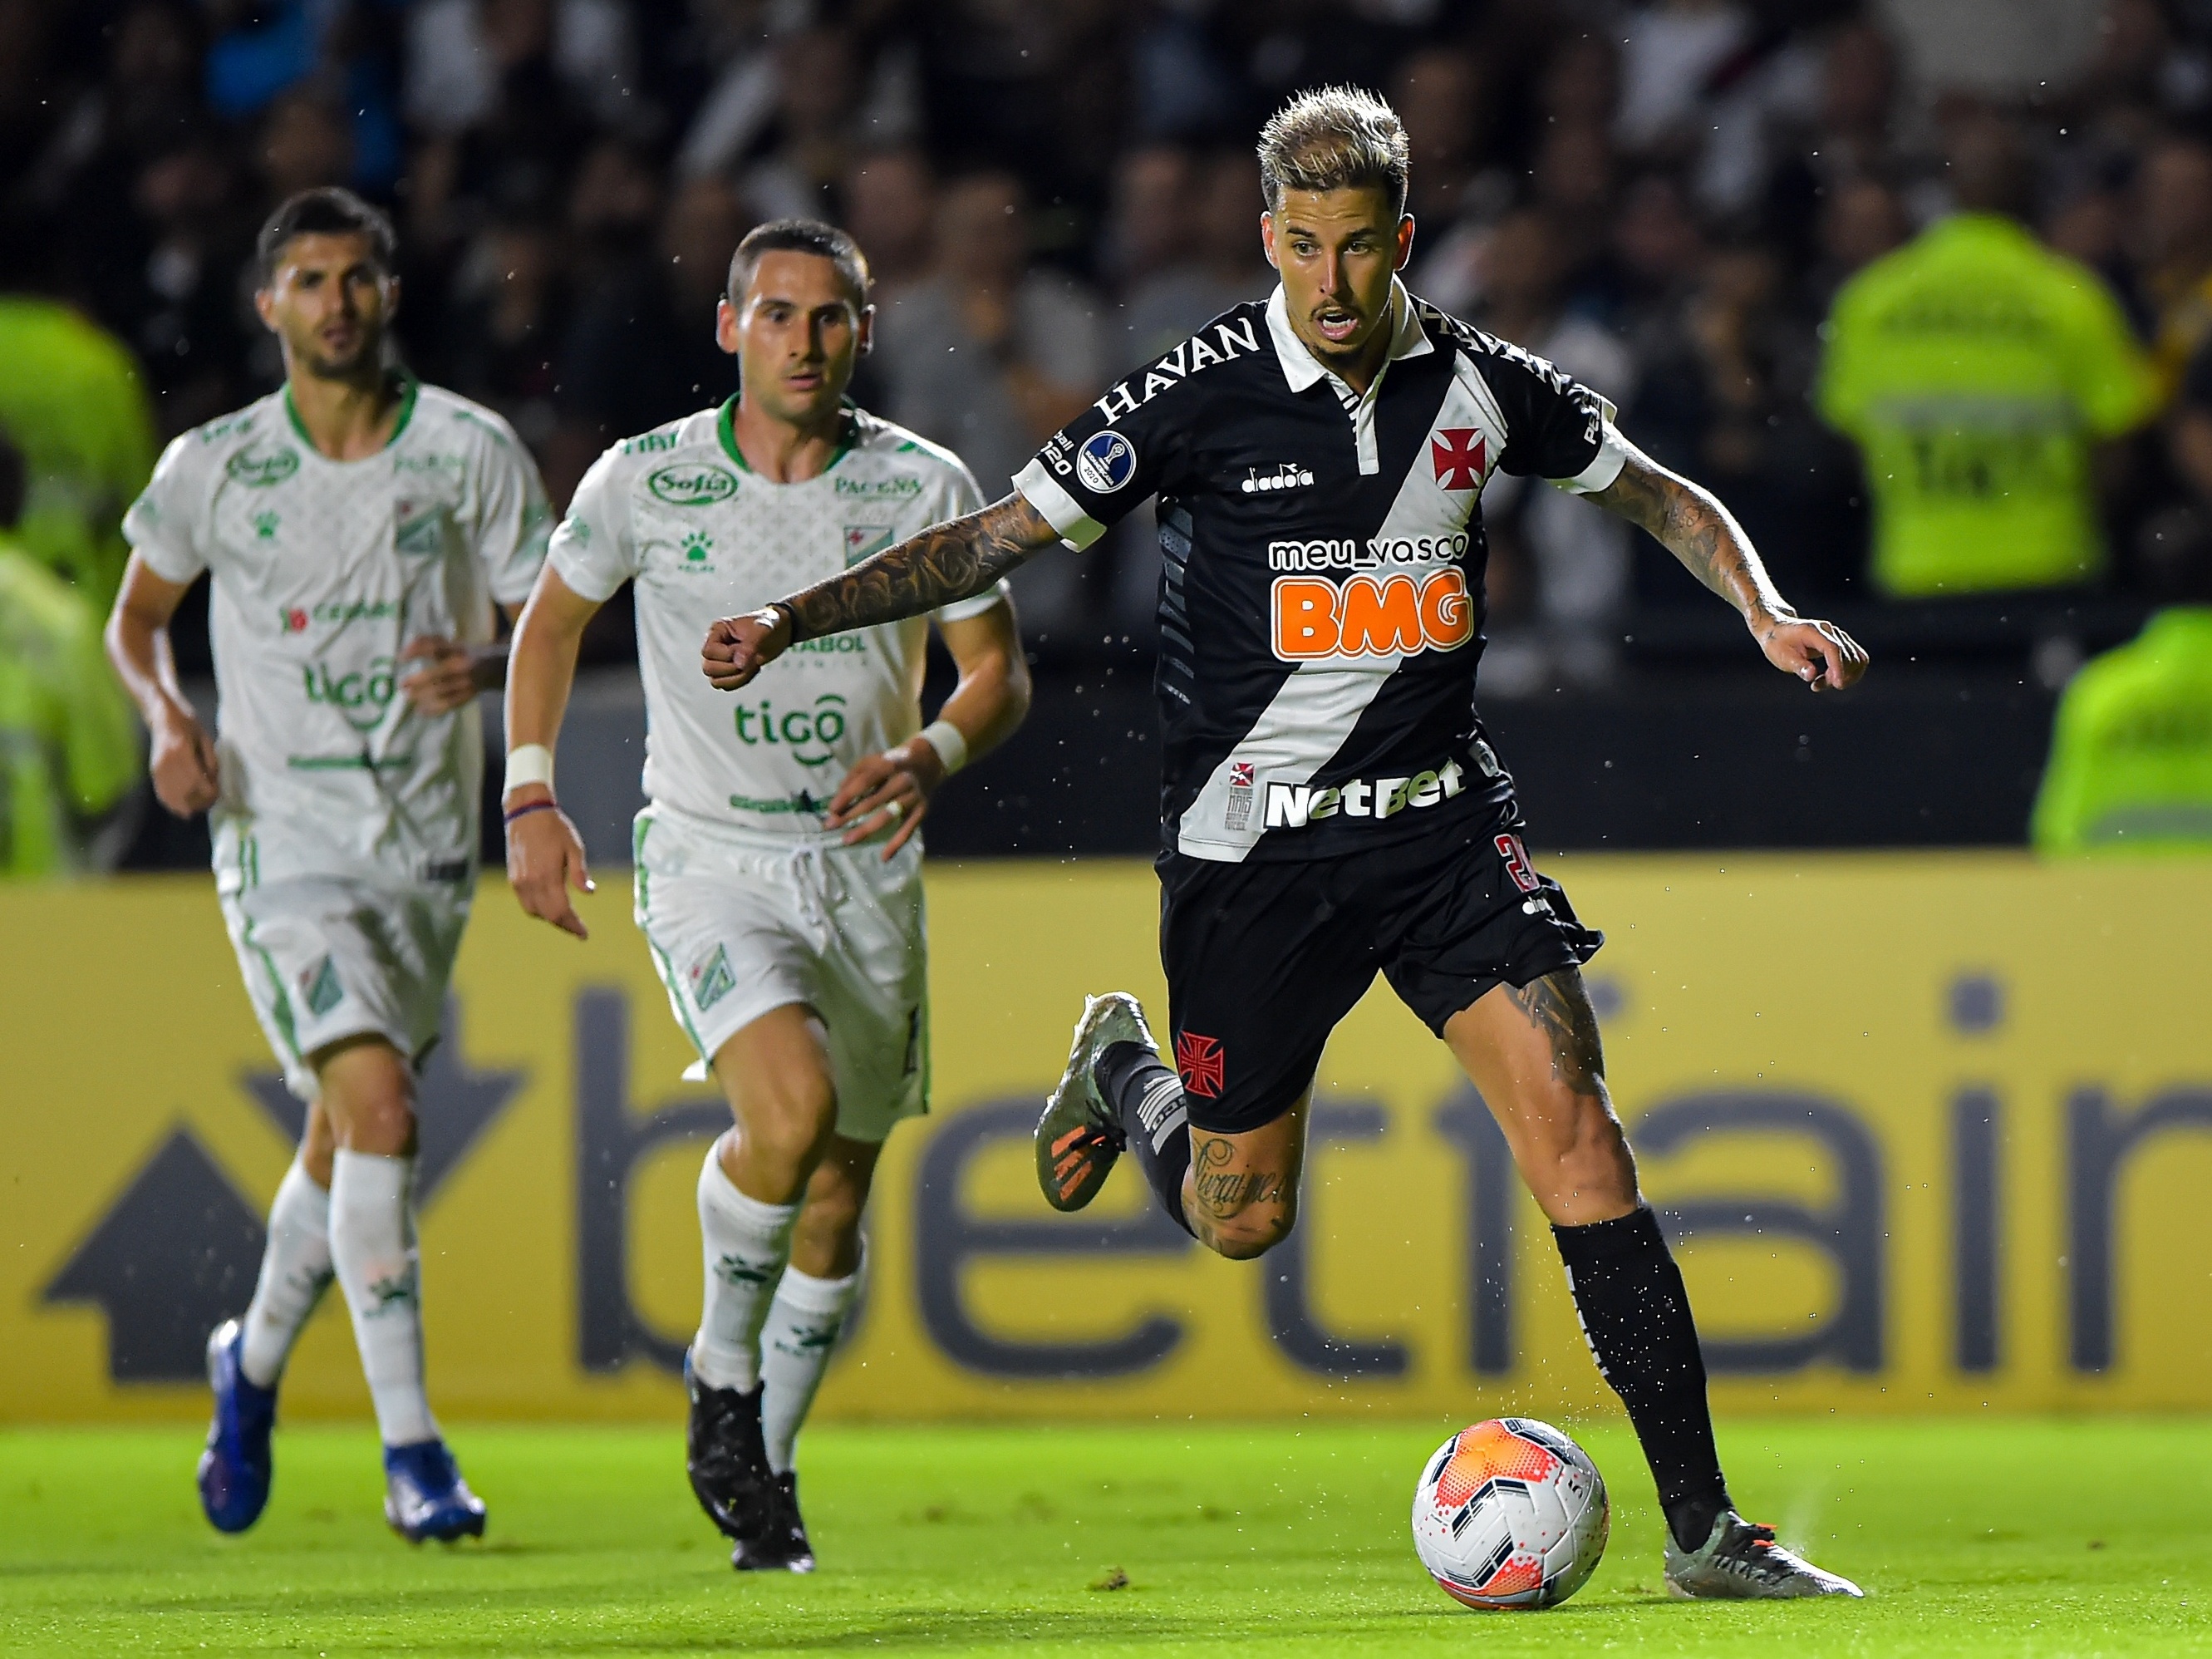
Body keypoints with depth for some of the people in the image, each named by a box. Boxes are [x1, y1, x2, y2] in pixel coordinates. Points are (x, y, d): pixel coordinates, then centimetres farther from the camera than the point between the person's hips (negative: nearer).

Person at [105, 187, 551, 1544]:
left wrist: (486, 668, -19)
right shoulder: (214, 469, -1)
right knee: (377, 1105, -21)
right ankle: (410, 1450, -20)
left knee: (344, 1144, 12)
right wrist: (169, 720, -6)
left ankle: (256, 1359, 41)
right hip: (284, 834, -2)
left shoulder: (474, 451, -1)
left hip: (429, 844, 3)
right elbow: (137, 619, 14)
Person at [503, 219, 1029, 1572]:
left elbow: (1001, 671, 3)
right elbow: (554, 619, 10)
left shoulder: (926, 486, -5)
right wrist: (532, 800, 1)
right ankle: (722, 1367, -3)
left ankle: (764, 1462, 29)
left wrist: (931, 757, -18)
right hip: (710, 865, -3)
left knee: (837, 1200, 8)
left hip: (867, 873, 3)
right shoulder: (646, 480, -6)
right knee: (792, 1108, -28)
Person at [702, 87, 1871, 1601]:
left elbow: (1663, 497, 16)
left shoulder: (1481, 384, 0)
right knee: (1241, 1217, 8)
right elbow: (999, 538, -4)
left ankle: (1702, 1523, -12)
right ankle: (1123, 1075, 45)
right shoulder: (1202, 394, -9)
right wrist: (791, 621, -12)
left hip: (1442, 821, 2)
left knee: (1572, 1125, -15)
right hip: (1252, 838, -2)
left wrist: (1767, 612, 0)